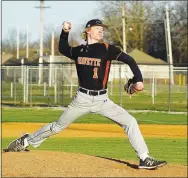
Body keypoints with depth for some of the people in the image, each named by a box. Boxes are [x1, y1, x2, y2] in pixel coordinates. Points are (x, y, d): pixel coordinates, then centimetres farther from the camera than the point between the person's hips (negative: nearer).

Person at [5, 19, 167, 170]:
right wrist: (65, 32, 7)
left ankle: (144, 159, -10)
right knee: (58, 126, 11)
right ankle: (26, 141, 31)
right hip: (82, 99, 1)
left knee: (130, 122, -14)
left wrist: (138, 80, -21)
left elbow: (129, 60, -9)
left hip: (102, 100, -1)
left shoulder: (107, 49, -5)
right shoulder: (78, 50, 4)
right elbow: (62, 48, 24)